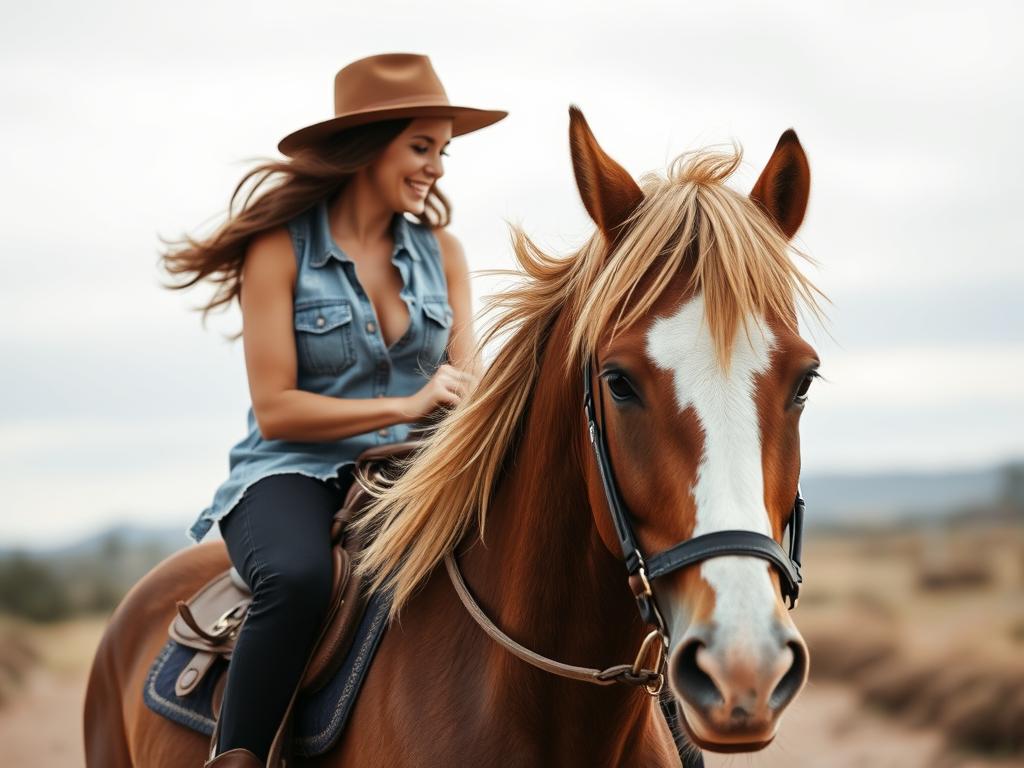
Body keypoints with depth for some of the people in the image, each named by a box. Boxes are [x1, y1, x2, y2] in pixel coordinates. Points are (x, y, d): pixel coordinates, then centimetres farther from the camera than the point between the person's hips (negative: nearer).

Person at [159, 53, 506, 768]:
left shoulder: (441, 251, 10)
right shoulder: (280, 250, -5)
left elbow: (468, 386, 8)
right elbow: (276, 411, -10)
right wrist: (408, 406, -19)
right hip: (295, 473, -4)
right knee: (297, 577, -38)